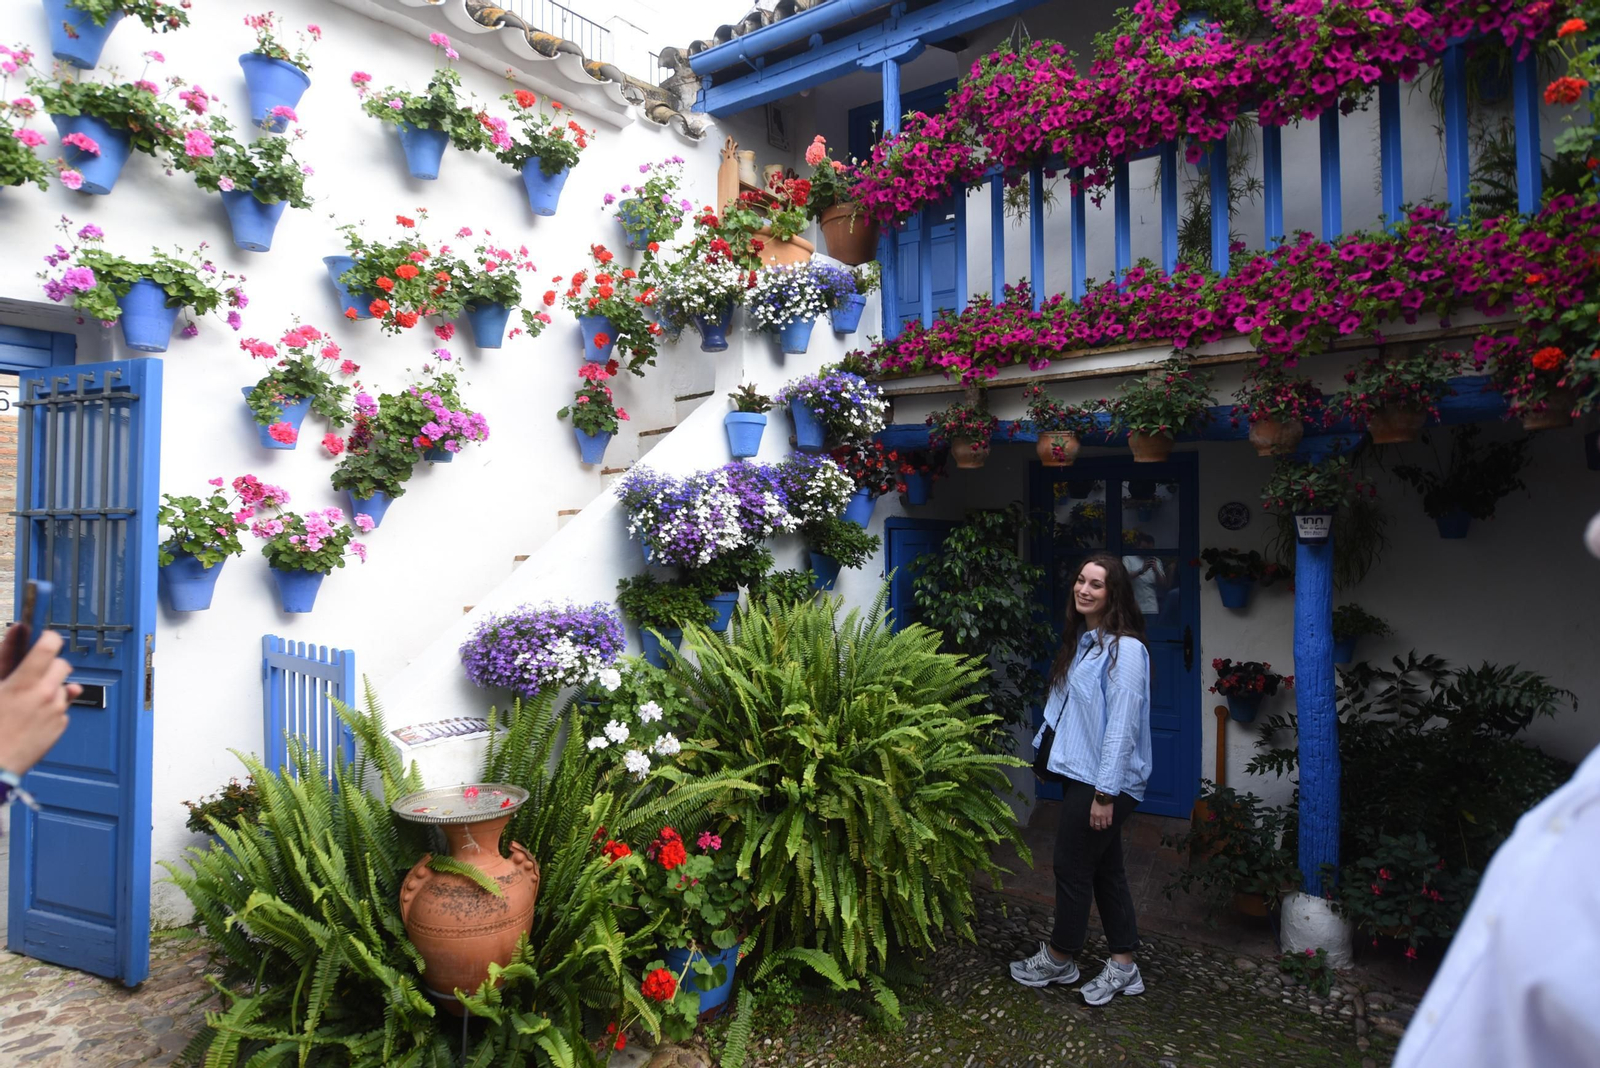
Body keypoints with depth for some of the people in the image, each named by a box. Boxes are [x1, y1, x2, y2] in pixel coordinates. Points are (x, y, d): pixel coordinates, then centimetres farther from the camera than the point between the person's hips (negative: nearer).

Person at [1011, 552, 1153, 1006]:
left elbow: (1122, 726, -22)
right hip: (1081, 773, 9)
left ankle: (1059, 959, 26)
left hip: (1105, 781, -9)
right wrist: (1043, 742, 14)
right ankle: (1123, 967, 27)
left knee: (1072, 867, 6)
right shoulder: (1081, 641, 10)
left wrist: (1105, 792, -21)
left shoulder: (1125, 649, -19)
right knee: (1105, 868, 15)